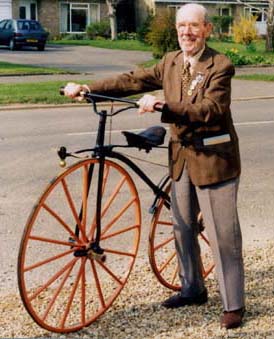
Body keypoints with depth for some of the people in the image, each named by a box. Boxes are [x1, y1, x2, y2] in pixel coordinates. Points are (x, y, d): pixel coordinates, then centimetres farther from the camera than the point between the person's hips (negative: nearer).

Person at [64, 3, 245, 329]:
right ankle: (192, 290, 33)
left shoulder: (220, 66, -13)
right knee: (182, 227, 16)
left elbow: (209, 110, -25)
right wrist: (88, 88, -3)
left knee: (223, 235, -2)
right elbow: (132, 81, 6)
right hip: (181, 156, 7)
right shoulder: (170, 63, 7)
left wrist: (162, 105, -35)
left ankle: (233, 304, 10)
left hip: (213, 159, -7)